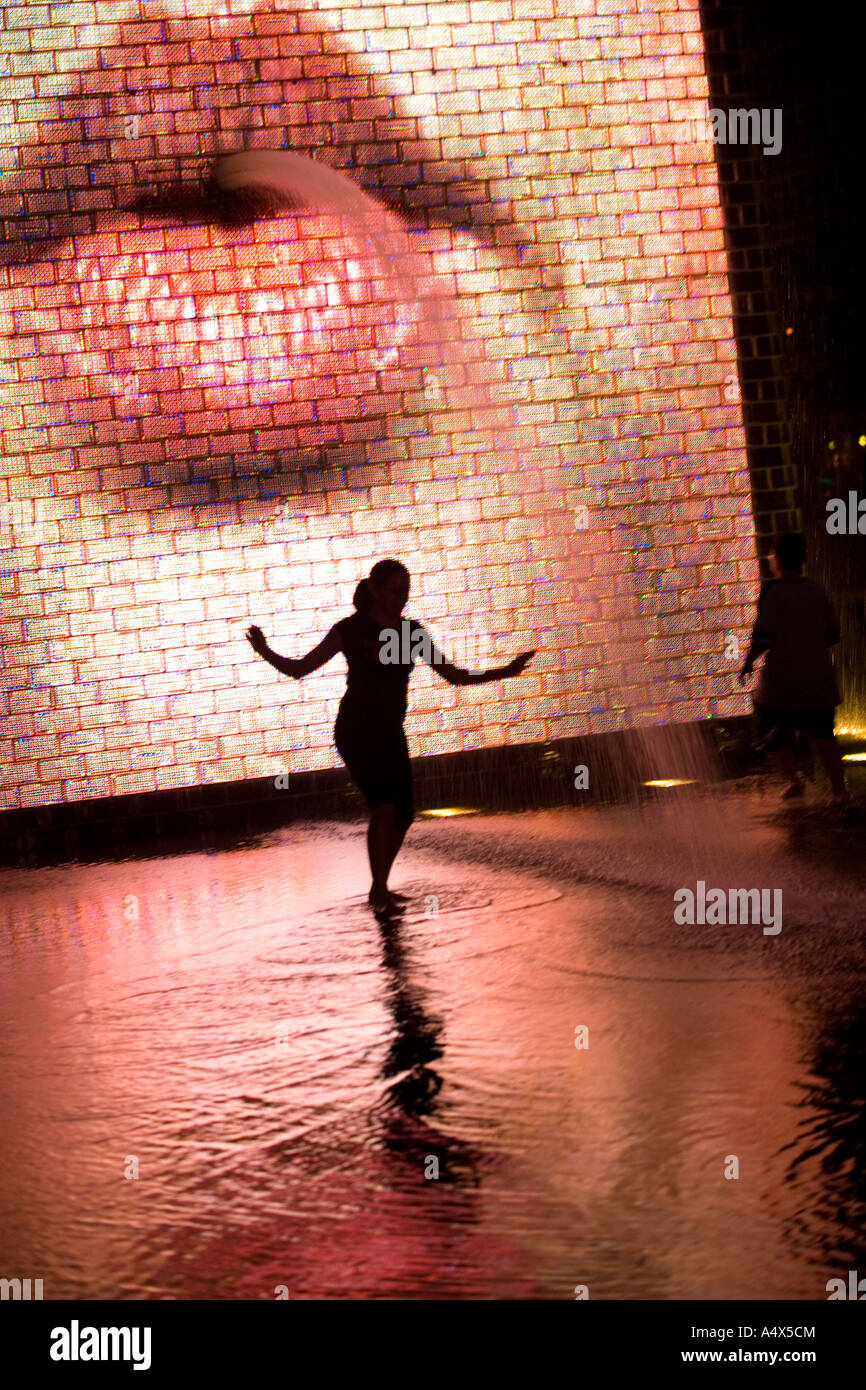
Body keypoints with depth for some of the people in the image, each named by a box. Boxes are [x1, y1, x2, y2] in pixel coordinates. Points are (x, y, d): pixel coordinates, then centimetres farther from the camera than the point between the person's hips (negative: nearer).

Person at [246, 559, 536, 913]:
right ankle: (379, 891, -13)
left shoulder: (411, 631, 4)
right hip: (356, 731, -6)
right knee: (384, 805, -21)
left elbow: (454, 675, 8)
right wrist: (266, 653, -24)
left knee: (403, 814, 4)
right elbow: (299, 668, -7)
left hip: (390, 734, 6)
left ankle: (380, 889, 21)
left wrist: (505, 671, 1)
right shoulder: (351, 629, -9)